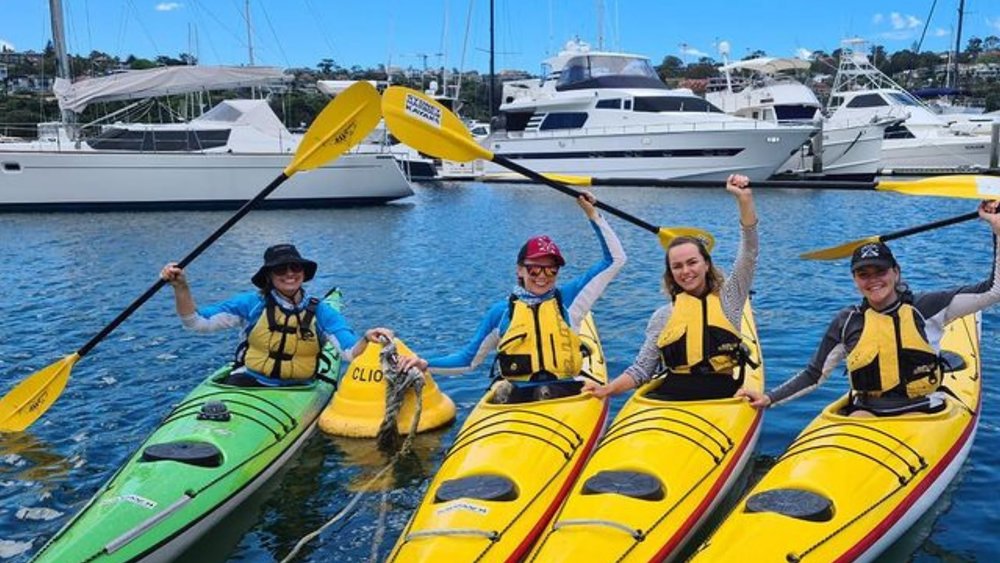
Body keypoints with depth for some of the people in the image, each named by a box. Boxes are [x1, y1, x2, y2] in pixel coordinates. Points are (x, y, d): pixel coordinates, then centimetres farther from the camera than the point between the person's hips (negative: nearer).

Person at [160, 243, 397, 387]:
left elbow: (350, 352, -11)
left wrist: (366, 340, -34)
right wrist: (181, 288, -18)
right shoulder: (252, 304, 1)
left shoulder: (320, 312, 2)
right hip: (248, 383, 0)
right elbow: (196, 322, -2)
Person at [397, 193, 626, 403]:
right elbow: (467, 359, 18)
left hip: (563, 392, 0)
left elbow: (615, 259, 14)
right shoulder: (501, 311, 12)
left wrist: (593, 215, 11)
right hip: (514, 394, 1)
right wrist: (426, 364, 3)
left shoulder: (567, 298, 12)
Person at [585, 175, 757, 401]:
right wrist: (607, 389, -5)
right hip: (668, 398, 0)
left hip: (721, 398, 0)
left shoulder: (727, 298, 11)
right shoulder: (663, 316, 13)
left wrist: (745, 199, -12)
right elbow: (641, 370, 12)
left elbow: (749, 254, -1)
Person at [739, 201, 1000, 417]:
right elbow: (813, 375, 9)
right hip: (866, 411, 1)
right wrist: (769, 398, -2)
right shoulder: (847, 322, 5)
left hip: (919, 410, -1)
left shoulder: (924, 308, 2)